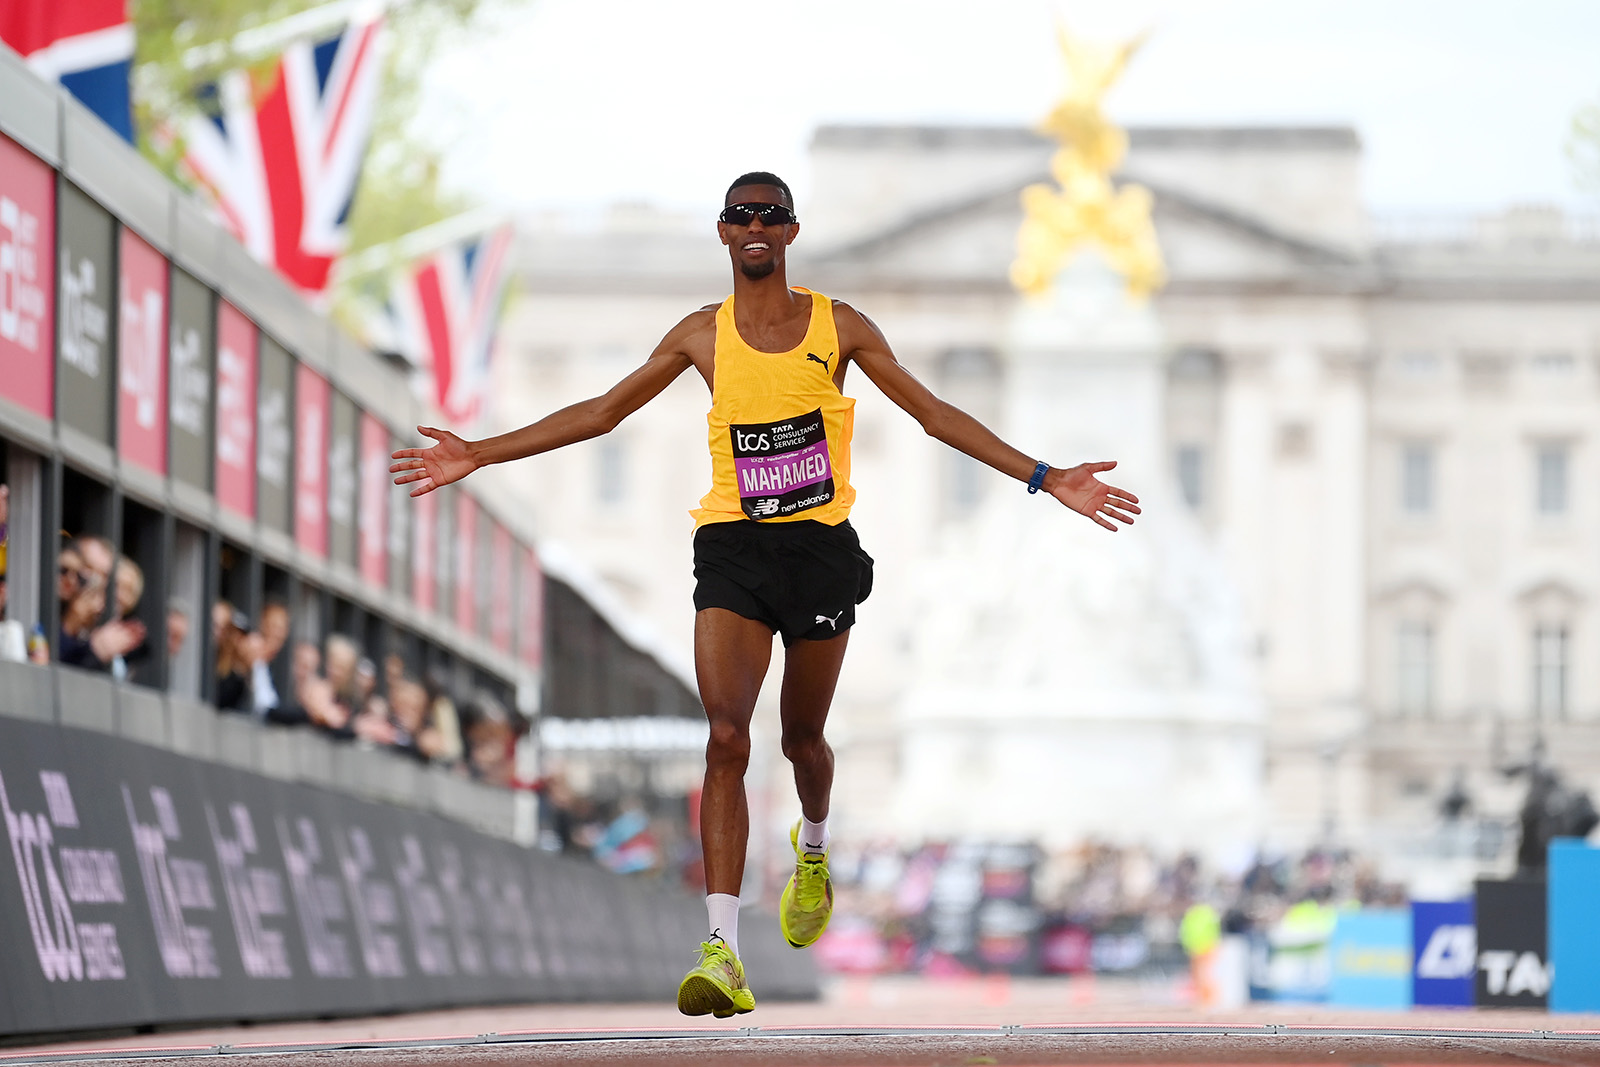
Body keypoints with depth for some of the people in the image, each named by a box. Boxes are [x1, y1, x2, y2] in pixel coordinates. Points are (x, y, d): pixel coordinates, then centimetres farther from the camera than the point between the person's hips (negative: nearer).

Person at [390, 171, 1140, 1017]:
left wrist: (1045, 479, 2)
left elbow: (934, 414, 7)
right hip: (732, 548, 0)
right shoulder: (703, 335, 6)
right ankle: (723, 953, -22)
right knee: (727, 739, -15)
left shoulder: (837, 327, 4)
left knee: (801, 737, 11)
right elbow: (602, 413, 12)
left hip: (821, 546, 0)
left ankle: (813, 850, 48)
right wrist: (479, 456, 8)